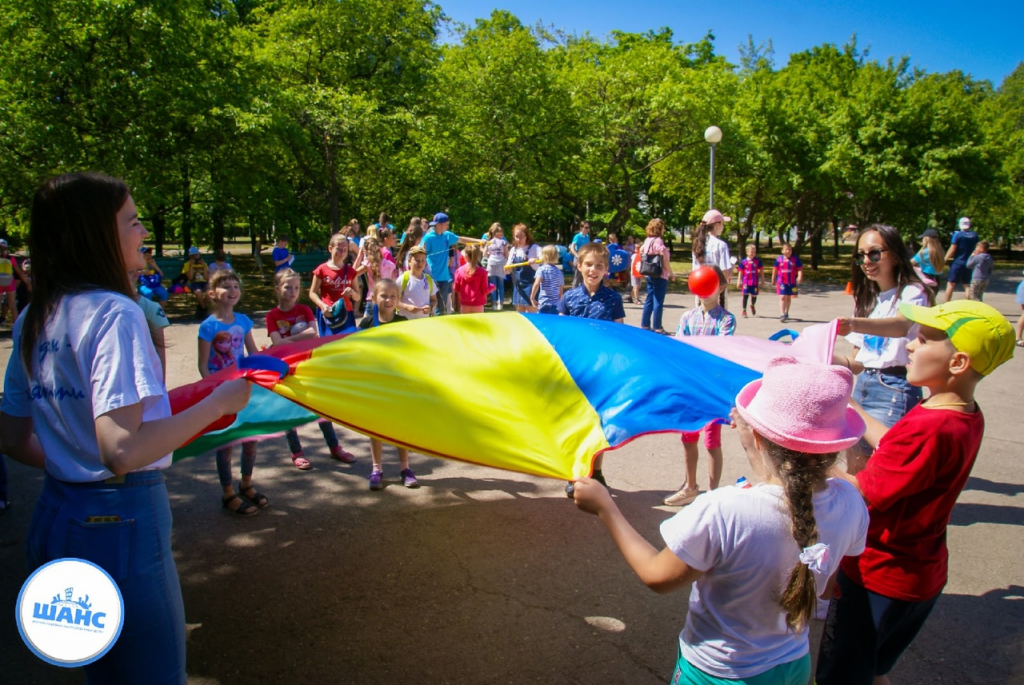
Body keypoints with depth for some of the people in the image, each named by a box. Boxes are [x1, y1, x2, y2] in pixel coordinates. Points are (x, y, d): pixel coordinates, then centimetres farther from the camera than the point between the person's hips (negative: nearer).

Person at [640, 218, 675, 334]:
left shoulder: (647, 240, 8)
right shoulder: (658, 241, -15)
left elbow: (641, 250, 25)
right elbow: (664, 260, -15)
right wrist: (671, 274, -8)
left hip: (649, 275, 8)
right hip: (660, 276, -8)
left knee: (649, 300, 12)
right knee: (658, 302, -3)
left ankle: (645, 325, 15)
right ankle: (657, 327, 0)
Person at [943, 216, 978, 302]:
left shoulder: (957, 235, -10)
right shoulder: (975, 235, 5)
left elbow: (952, 250, -12)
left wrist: (945, 260, -8)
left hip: (957, 263, -5)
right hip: (969, 264, 5)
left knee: (951, 284, 0)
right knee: (967, 285, 9)